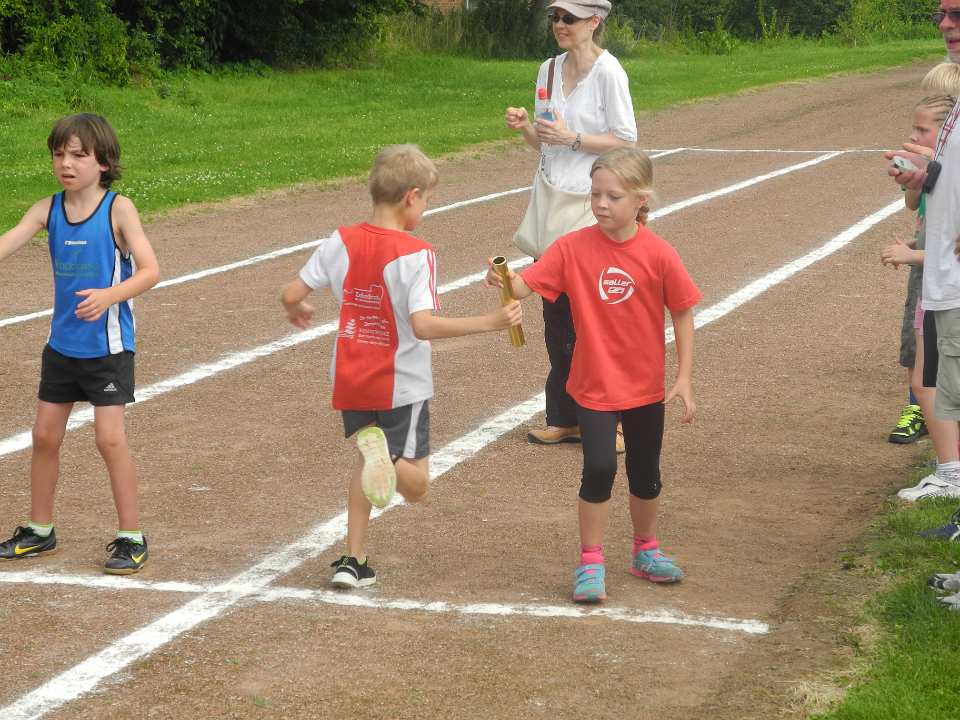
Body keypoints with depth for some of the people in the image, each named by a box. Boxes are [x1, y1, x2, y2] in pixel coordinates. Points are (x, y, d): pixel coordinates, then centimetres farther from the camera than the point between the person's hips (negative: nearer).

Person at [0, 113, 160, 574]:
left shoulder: (118, 209, -12)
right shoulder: (48, 210, 0)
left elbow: (150, 270, -17)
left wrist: (110, 295, -33)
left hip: (108, 345, -5)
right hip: (62, 343, 5)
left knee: (110, 437, -8)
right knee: (45, 435, 10)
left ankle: (131, 537, 3)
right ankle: (39, 531, 26)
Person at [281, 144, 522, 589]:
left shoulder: (341, 242, -2)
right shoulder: (415, 254, -17)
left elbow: (291, 293, -1)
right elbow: (424, 325, -27)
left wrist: (297, 312, 23)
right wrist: (489, 323, -26)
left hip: (350, 380, 5)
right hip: (401, 385, -5)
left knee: (368, 465, 24)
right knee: (415, 485, 3)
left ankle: (353, 561, 17)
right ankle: (382, 450, -30)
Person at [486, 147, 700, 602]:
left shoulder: (658, 255, -13)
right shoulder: (573, 248, -12)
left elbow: (682, 315, -5)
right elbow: (527, 285, -19)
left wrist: (684, 378, -7)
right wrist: (505, 280, -42)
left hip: (645, 386, 1)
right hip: (594, 385, -1)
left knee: (646, 473, 16)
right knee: (599, 468, -11)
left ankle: (646, 551, 38)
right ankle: (590, 563, 5)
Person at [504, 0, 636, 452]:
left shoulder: (607, 72, -9)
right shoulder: (549, 71, 11)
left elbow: (626, 141, -10)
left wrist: (572, 138, -17)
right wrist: (525, 127, -3)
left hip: (588, 206, -6)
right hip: (551, 202, 6)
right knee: (556, 317, 9)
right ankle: (563, 418, 18)